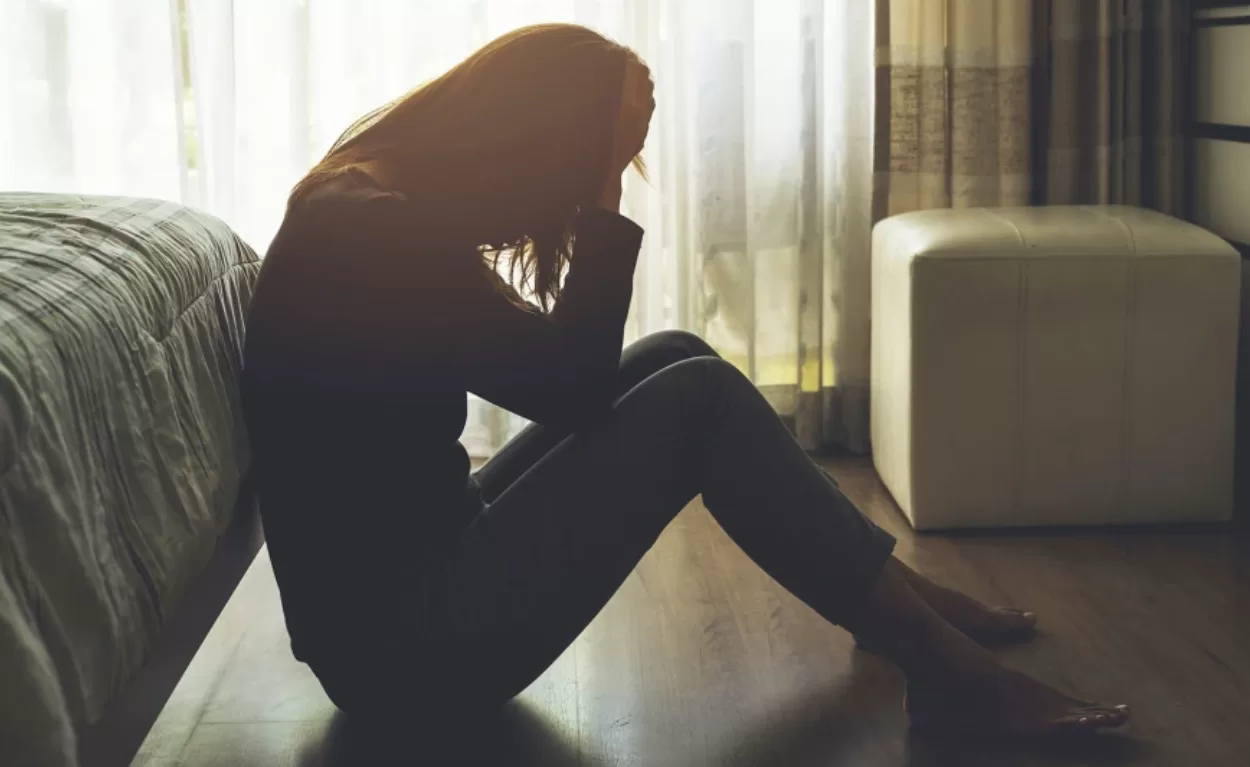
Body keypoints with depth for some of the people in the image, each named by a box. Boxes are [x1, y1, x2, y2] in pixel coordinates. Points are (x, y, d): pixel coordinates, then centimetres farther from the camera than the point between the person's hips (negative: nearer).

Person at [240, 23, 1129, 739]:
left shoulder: (379, 205, 9)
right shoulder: (373, 233, -21)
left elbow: (559, 372, 12)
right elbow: (570, 382, -19)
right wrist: (607, 191, -15)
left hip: (417, 571, 10)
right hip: (406, 636, -10)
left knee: (674, 361, 8)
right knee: (698, 400, -13)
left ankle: (900, 600, 16)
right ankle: (943, 665, -4)